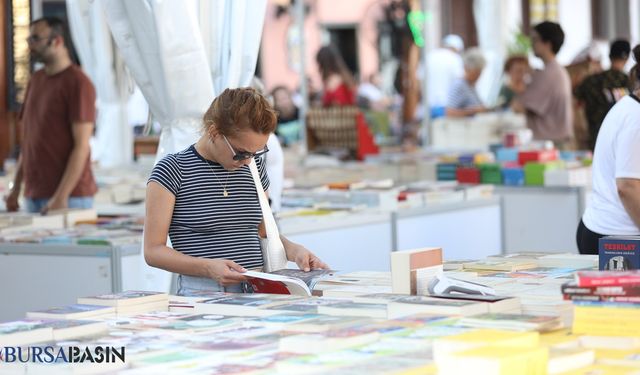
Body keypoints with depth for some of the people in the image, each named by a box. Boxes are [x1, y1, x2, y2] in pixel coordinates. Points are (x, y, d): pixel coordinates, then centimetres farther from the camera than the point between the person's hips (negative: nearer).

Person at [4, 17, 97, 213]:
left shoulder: (78, 83, -8)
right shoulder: (36, 80, 14)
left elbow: (81, 146, -13)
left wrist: (62, 196, -19)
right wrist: (16, 188, 14)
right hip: (33, 195, 7)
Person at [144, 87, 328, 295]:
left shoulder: (253, 166, 14)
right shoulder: (172, 171, -3)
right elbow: (153, 250, -3)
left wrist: (292, 249, 6)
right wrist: (207, 267, -18)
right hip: (202, 293, -3)